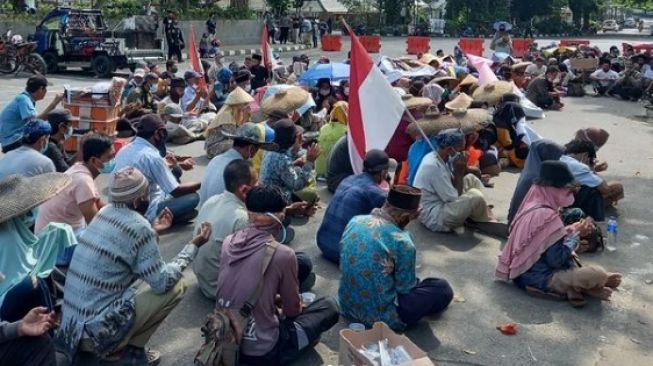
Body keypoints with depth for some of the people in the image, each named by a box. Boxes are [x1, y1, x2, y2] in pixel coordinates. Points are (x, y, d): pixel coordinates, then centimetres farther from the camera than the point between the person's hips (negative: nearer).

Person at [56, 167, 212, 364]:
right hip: (96, 331, -8)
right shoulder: (139, 227, -18)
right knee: (176, 286, -3)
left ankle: (111, 344, 15)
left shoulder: (104, 212, 5)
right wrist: (193, 245, -3)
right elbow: (162, 283, -11)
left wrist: (153, 231, 21)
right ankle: (120, 349, 3)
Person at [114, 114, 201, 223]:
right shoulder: (152, 157, -21)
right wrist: (201, 184, -2)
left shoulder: (124, 150, 3)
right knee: (193, 197, -6)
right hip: (143, 214, -8)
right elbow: (176, 191, -15)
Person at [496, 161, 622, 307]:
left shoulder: (533, 204, 4)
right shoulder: (547, 216, -23)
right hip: (539, 277, -10)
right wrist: (576, 234, -9)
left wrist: (570, 230, 4)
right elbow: (557, 259, -22)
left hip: (524, 271, 10)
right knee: (597, 275, -18)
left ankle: (573, 286, 9)